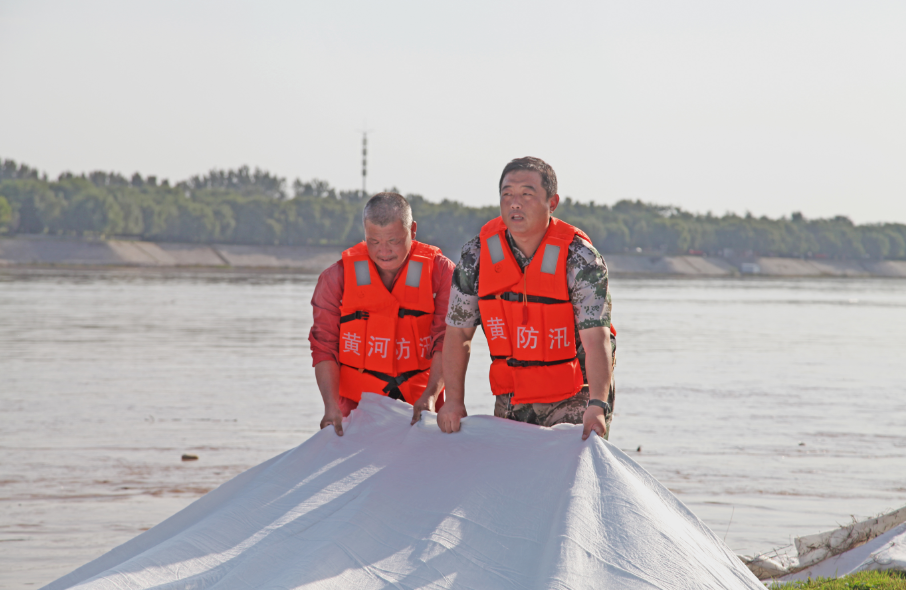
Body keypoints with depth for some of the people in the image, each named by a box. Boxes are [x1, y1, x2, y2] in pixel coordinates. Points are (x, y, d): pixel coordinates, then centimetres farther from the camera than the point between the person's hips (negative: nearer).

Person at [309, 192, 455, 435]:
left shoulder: (440, 271, -1)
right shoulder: (337, 277, 0)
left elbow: (446, 342, -6)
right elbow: (324, 347, -1)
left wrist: (431, 396, -20)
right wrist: (332, 406, -14)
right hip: (357, 405, 0)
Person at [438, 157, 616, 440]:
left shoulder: (581, 259, -17)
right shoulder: (477, 255, -7)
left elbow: (596, 337, -26)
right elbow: (458, 333, 1)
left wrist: (597, 406, -40)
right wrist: (454, 401, -6)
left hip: (575, 399, -3)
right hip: (511, 400, 3)